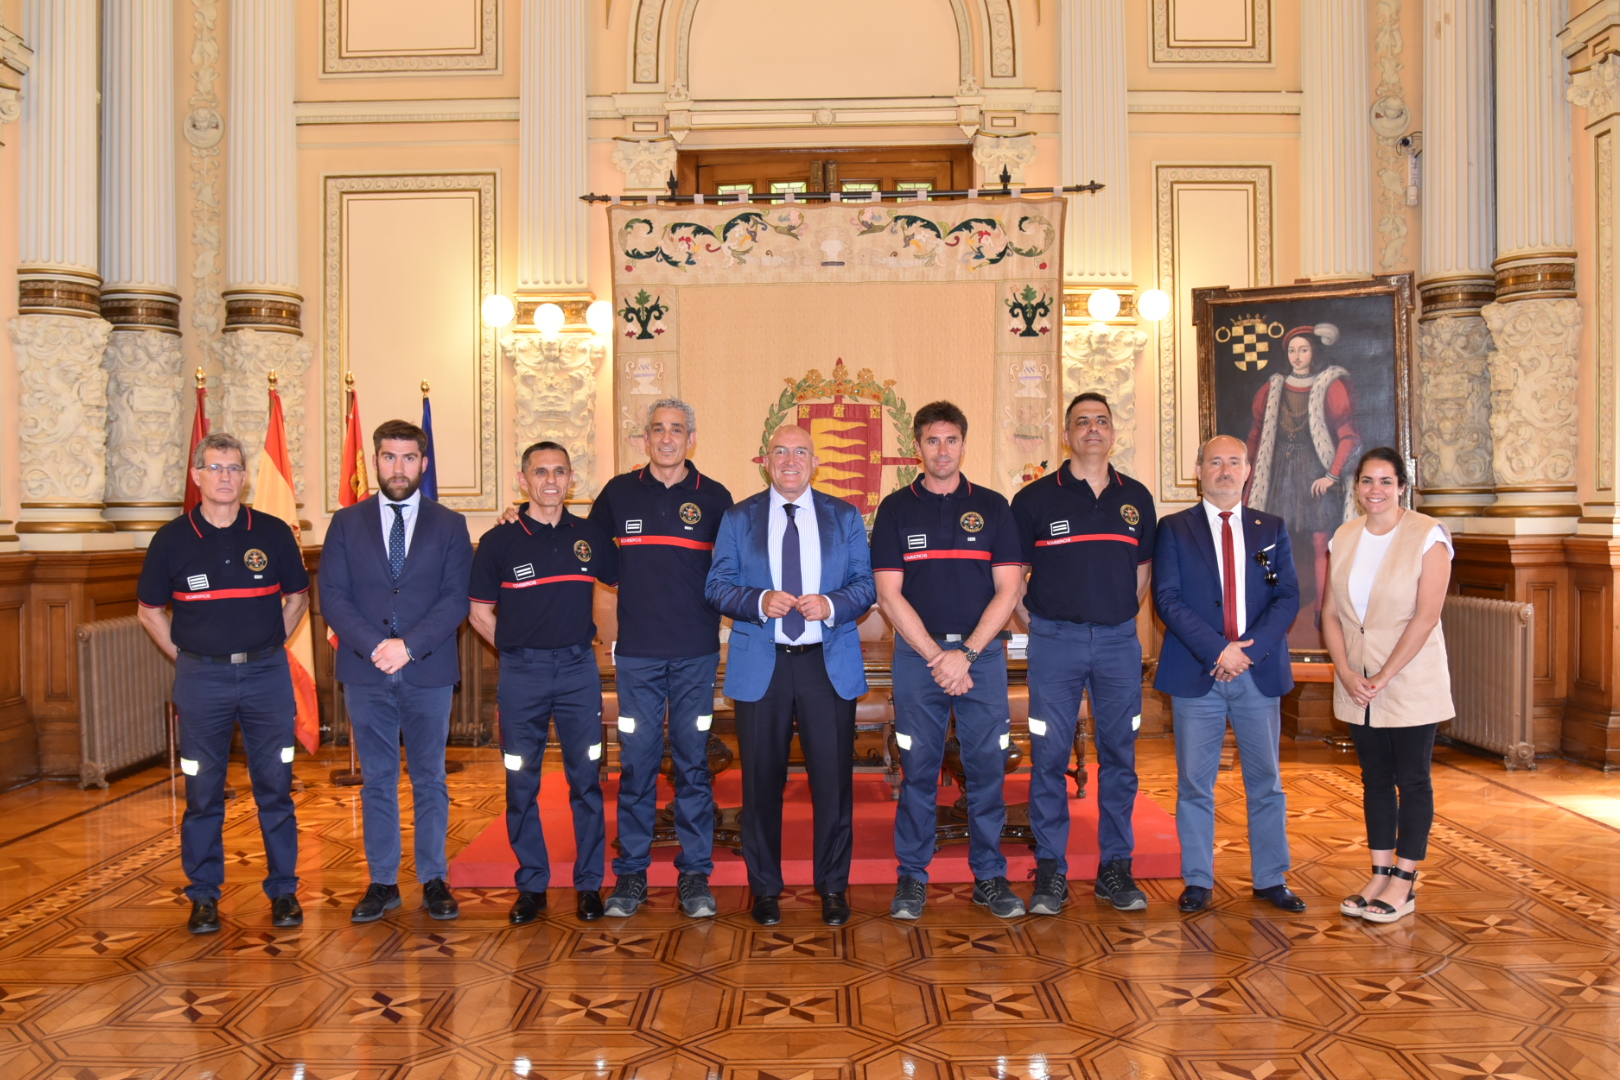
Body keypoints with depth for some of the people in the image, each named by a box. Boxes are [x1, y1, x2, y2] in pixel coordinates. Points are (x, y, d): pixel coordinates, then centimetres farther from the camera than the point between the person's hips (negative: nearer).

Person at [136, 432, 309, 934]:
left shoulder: (272, 533, 1)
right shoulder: (172, 539, 1)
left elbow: (297, 596, 13)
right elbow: (150, 610, 11)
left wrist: (267, 647, 7)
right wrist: (183, 656, 4)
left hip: (266, 675, 0)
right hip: (201, 679, 0)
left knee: (275, 786, 4)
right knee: (202, 791, 5)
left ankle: (283, 890, 14)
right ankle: (203, 895, 17)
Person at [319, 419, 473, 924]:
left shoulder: (449, 525, 5)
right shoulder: (346, 523, 7)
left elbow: (457, 598, -4)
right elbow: (332, 596, -1)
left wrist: (408, 645, -16)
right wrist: (374, 645, -15)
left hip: (429, 674, -1)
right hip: (365, 674, 1)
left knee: (430, 781, 7)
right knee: (377, 783, 9)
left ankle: (434, 881, 17)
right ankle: (383, 883, 19)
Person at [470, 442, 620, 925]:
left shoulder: (590, 535, 5)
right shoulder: (499, 541, 0)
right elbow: (479, 611, 7)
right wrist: (516, 647, 3)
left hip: (579, 669, 1)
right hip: (521, 673, -1)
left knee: (586, 779, 4)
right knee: (521, 783, 5)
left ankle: (589, 883, 15)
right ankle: (531, 885, 17)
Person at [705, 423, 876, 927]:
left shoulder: (845, 517, 9)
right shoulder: (738, 518, 8)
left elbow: (865, 585, 5)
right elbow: (717, 586, 3)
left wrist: (831, 605, -15)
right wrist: (759, 601, -15)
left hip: (829, 664, 0)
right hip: (760, 664, 0)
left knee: (834, 780, 2)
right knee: (761, 781, 6)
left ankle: (833, 886, 18)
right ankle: (765, 888, 22)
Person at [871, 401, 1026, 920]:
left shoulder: (993, 507, 7)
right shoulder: (897, 509, 5)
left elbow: (1008, 589, 1)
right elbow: (889, 594, -1)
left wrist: (967, 653, -9)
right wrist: (936, 656, -9)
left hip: (982, 652, 1)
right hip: (917, 653, 0)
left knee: (987, 766, 3)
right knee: (918, 768, 3)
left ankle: (989, 876, 14)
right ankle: (912, 876, 14)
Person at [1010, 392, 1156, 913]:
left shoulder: (1136, 498, 9)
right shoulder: (1036, 498, -1)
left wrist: (1122, 616, 12)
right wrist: (1036, 624, 3)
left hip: (1118, 640, 3)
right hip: (1055, 640, -3)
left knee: (1119, 754, 7)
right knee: (1048, 757, -1)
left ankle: (1115, 868, 18)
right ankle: (1050, 870, 10)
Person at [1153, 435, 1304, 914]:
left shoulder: (1272, 529, 10)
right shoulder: (1174, 529, 4)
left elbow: (1288, 598, 3)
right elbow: (1167, 599, -5)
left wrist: (1248, 649, -11)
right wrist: (1218, 650, -15)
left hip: (1259, 673, 2)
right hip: (1196, 674, -2)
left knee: (1266, 780, 8)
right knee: (1195, 782, 3)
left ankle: (1270, 879, 20)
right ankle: (1198, 881, 13)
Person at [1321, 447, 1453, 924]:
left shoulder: (1428, 536, -9)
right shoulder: (1344, 537, 5)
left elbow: (1426, 617, -15)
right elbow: (1330, 612, 4)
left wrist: (1382, 677, -17)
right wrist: (1346, 673, -8)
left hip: (1410, 683, -5)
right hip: (1357, 685, 5)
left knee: (1412, 779, 4)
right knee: (1375, 778, 11)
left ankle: (1404, 885, 11)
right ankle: (1380, 876, 20)